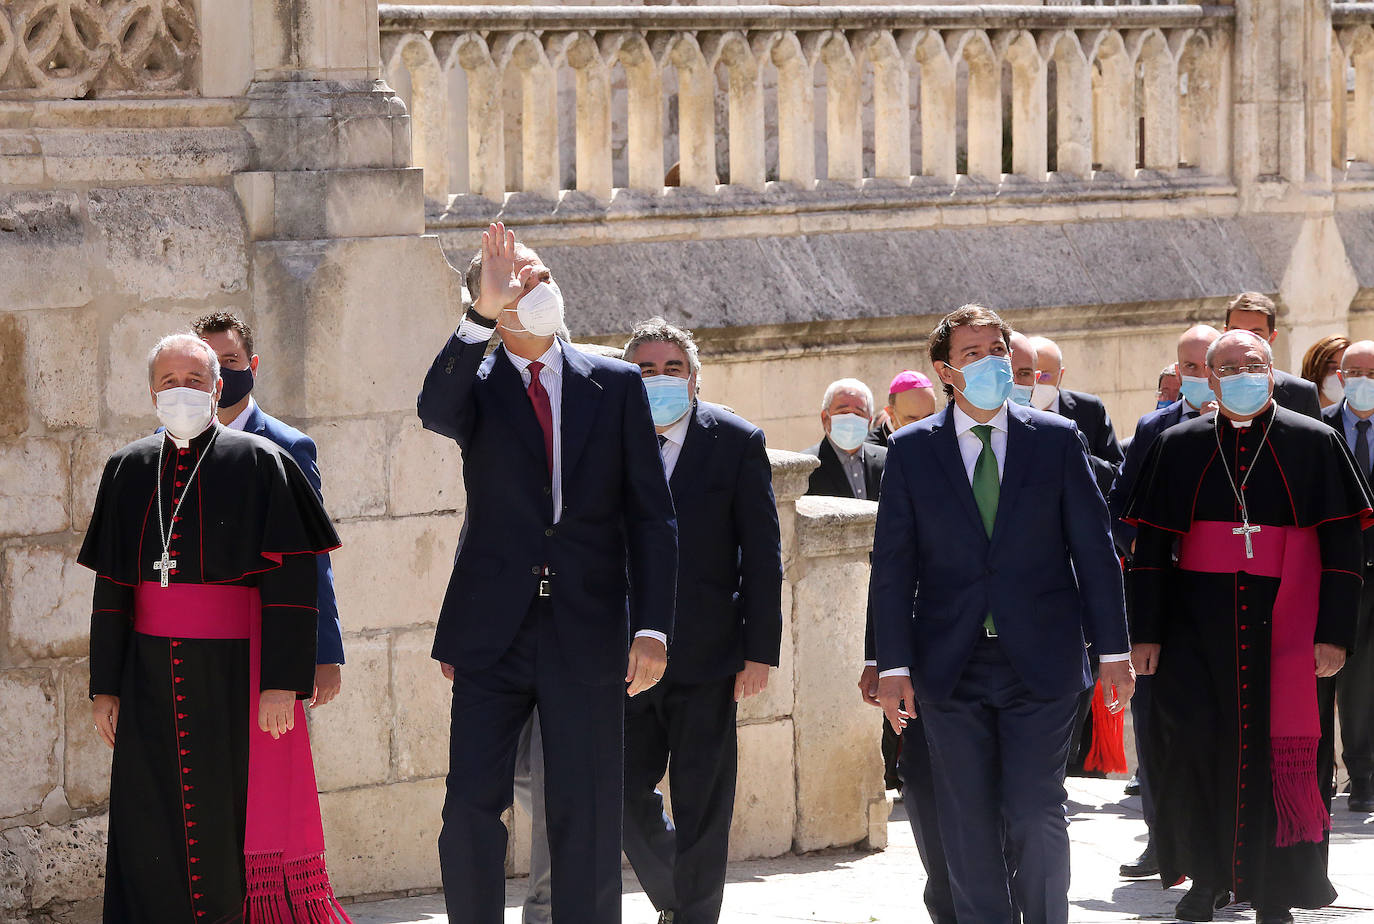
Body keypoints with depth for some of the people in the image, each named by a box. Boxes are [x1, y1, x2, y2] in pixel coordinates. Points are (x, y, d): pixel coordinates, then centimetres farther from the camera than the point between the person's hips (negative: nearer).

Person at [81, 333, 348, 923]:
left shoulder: (259, 465, -2)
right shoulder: (128, 472, 11)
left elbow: (289, 584, -7)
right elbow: (111, 587, 14)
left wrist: (283, 683, -15)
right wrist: (105, 686, 8)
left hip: (235, 675, -3)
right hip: (150, 682, 3)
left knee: (231, 824, -2)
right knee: (153, 829, 2)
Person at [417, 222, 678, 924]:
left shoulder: (616, 385, 8)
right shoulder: (475, 384, 5)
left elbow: (651, 515, 6)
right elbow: (435, 412, -21)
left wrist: (652, 626, -3)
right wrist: (482, 315, -34)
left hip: (586, 632, 1)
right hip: (492, 631, -1)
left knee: (586, 819, 3)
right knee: (471, 810, -6)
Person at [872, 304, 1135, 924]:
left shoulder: (1057, 440, 5)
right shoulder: (912, 450, 5)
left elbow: (1094, 549, 5)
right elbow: (892, 564, 4)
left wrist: (1114, 650, 1)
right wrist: (893, 665, -3)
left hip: (1041, 663, -1)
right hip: (951, 666, 1)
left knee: (1035, 815, -6)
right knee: (968, 825, 4)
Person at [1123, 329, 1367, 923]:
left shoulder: (1314, 444, 3)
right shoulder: (1179, 447, 8)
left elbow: (1342, 545, 1)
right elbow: (1151, 546, 8)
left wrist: (1333, 633, -6)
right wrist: (1146, 631, 2)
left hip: (1283, 629, -1)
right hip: (1198, 629, 1)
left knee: (1277, 754, -1)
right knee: (1193, 747, -3)